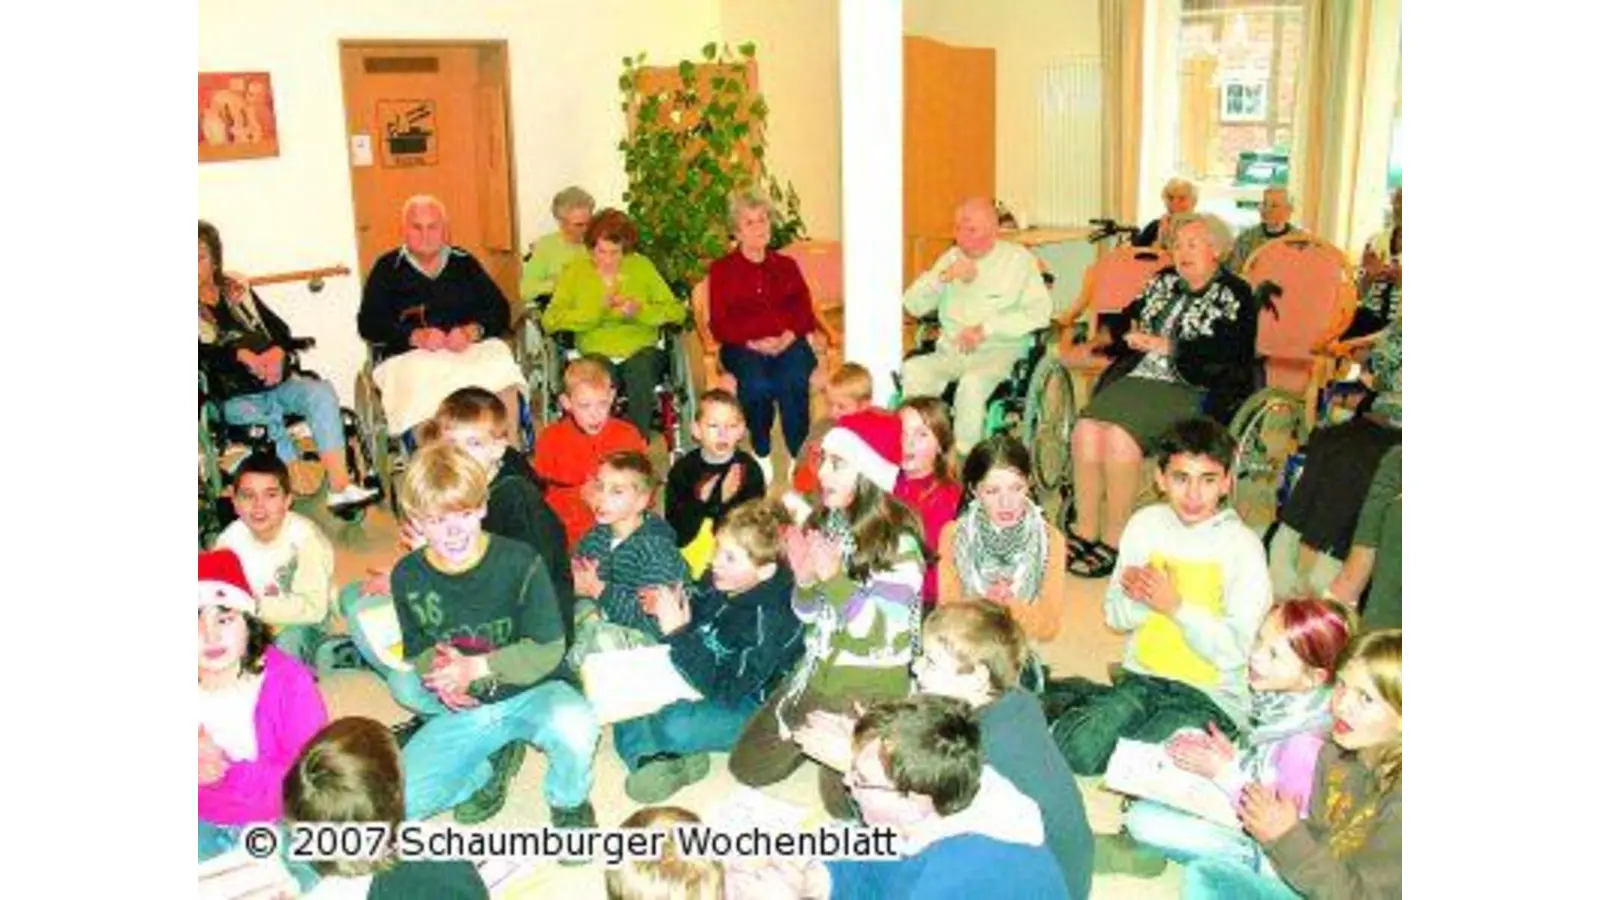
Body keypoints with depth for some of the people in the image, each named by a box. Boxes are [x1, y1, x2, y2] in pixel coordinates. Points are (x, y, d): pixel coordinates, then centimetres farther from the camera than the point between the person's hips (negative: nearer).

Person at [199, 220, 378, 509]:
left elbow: (279, 329, 12)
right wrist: (241, 355, -23)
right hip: (236, 396, -3)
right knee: (266, 421, -36)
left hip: (276, 382, 3)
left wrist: (277, 352, -9)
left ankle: (340, 486, -36)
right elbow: (204, 355, -9)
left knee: (320, 392, -26)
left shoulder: (237, 289, 16)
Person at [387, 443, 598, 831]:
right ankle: (494, 762, 14)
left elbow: (548, 649, -16)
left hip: (530, 693, -4)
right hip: (464, 710, 4)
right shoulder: (408, 576, -4)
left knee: (575, 725, -39)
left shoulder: (519, 562, -16)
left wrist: (476, 667, -25)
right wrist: (437, 671, -14)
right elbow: (416, 649, 10)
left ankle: (569, 803, -3)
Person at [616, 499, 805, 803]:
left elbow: (725, 690, -31)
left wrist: (677, 633, -33)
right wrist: (667, 610, -19)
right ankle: (653, 758, -15)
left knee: (673, 726, -33)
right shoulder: (718, 582, -10)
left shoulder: (769, 621, -29)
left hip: (745, 703, -8)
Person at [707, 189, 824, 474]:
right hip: (743, 347, -1)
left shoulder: (787, 266, 24)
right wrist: (752, 342, -12)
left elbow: (804, 312, 12)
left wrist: (790, 335, -10)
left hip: (788, 343, 1)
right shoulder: (721, 270, 16)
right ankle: (762, 456, -17)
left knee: (794, 380, -34)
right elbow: (719, 325, 6)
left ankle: (799, 457, -26)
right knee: (757, 384, -35)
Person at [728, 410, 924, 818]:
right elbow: (810, 617, 7)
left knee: (843, 801, -12)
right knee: (748, 766, 8)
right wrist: (805, 579, -14)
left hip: (870, 691, -6)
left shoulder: (898, 542, -20)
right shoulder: (823, 523, 1)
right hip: (817, 675, 7)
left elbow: (887, 637, -23)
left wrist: (834, 578, -29)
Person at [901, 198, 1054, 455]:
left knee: (973, 382, -38)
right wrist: (944, 277, -8)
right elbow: (913, 305, 9)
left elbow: (1040, 313, -8)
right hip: (949, 352, 4)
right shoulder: (950, 258, 17)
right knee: (911, 371, -28)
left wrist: (986, 329, -15)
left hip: (1000, 351, -4)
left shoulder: (1018, 259, 5)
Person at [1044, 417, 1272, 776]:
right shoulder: (1146, 523, 2)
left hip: (1210, 697, -3)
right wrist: (1137, 597, -14)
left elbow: (1236, 650, -13)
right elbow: (1115, 617, 7)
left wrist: (1177, 606, -22)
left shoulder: (1242, 546, -10)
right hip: (1141, 679, 3)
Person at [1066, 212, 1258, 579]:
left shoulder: (1233, 294, 3)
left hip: (1189, 392, -6)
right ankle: (1085, 530, -16)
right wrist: (1131, 332, 4)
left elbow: (1226, 354, -12)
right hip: (1138, 379, 6)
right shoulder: (1164, 281, 22)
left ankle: (1115, 540, -21)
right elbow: (1128, 317, 28)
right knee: (1086, 428, -23)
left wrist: (1165, 345, -12)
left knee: (1119, 436, -31)